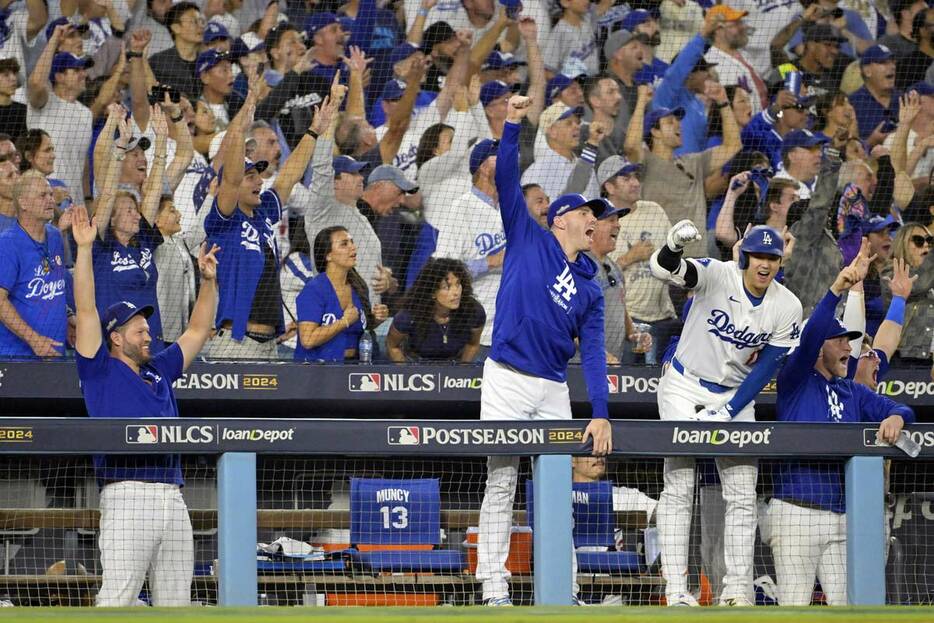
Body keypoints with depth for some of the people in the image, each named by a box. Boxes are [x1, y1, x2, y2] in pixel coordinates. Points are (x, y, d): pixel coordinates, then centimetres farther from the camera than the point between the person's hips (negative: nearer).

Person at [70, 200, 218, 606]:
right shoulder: (101, 371, 7)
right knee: (117, 599, -13)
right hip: (127, 496, -7)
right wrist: (85, 249, -5)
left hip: (173, 497, 7)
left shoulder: (159, 371, 23)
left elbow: (196, 332, 33)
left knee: (176, 604, 5)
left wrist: (208, 281, 25)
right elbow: (86, 311, -1)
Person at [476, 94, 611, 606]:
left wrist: (601, 414, -6)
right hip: (508, 378, -4)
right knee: (501, 483, -4)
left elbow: (593, 352, 6)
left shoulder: (589, 289, 14)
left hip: (554, 391, 4)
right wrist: (512, 125, -16)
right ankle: (494, 590, -6)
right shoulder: (528, 239, 6)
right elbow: (507, 180, -3)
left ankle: (558, 587, 7)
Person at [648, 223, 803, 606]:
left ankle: (737, 589, 2)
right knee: (679, 488, -9)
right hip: (684, 389, -3)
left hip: (735, 397, 3)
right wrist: (674, 246, -61)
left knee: (743, 494, -2)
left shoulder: (787, 308, -10)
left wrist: (727, 414, -14)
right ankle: (675, 589, -11)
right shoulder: (716, 276, -19)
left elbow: (765, 369, -6)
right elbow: (664, 269, -37)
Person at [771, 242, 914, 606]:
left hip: (841, 516, 6)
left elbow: (902, 410, 12)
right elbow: (810, 334, -17)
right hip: (797, 511, -6)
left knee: (845, 607, 5)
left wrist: (895, 417, -14)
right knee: (794, 608, -7)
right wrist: (838, 288, -30)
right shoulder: (795, 381, -1)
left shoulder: (854, 393, 17)